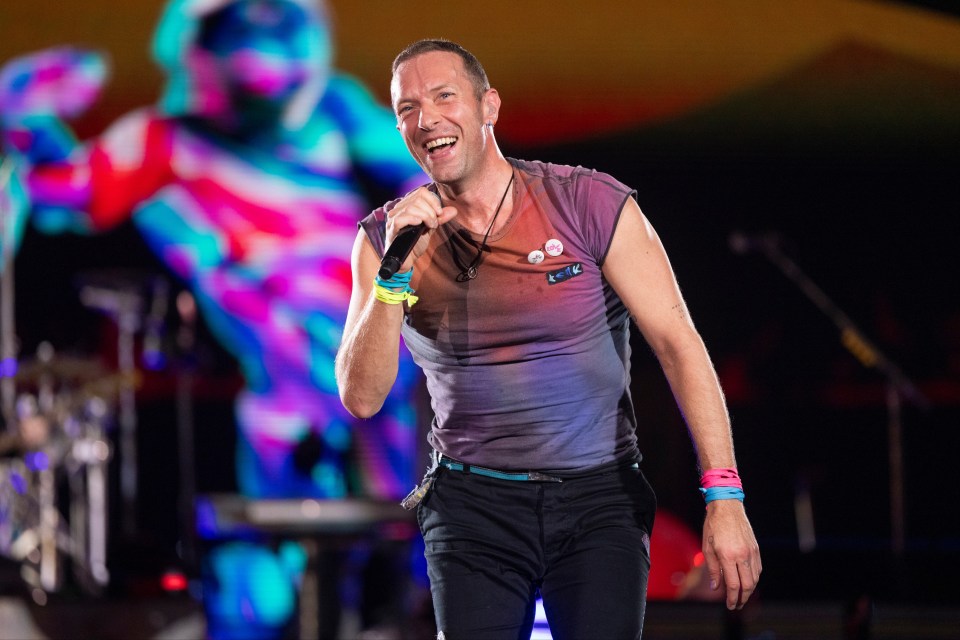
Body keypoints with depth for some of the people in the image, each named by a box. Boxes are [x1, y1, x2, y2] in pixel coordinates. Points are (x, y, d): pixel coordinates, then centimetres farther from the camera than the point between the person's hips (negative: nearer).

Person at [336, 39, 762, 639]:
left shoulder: (591, 205, -6)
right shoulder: (386, 238, 1)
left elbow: (679, 345, -8)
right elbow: (361, 398, -6)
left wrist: (725, 497, -17)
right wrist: (395, 271, -19)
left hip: (599, 501, -1)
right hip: (473, 504, 1)